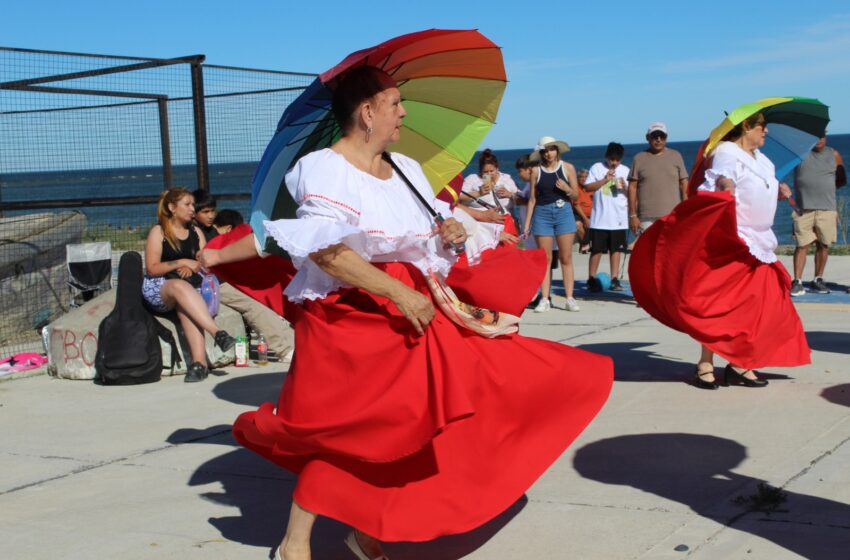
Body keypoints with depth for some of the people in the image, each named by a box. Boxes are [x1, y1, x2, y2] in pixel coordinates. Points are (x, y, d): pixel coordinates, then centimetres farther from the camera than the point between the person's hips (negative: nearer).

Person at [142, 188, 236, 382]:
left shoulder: (196, 232, 17)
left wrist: (191, 268, -8)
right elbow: (152, 269, -5)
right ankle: (217, 333, -50)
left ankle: (199, 361, -51)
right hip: (159, 288, -2)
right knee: (180, 286, -38)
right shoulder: (158, 231, 3)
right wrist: (181, 262, -12)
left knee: (185, 307, -34)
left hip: (191, 286, 3)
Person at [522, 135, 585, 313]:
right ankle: (544, 299, 2)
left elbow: (576, 196, 7)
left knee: (566, 258, -1)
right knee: (545, 258, 0)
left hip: (564, 213, 0)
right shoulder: (536, 171, 6)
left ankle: (570, 298, 0)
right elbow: (532, 199, 8)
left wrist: (566, 189, -14)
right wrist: (527, 223, 5)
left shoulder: (568, 168, 5)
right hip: (542, 214, 0)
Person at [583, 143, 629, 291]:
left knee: (616, 249, 4)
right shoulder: (597, 168, 3)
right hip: (600, 218, -2)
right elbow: (587, 187, -4)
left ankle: (615, 279, 9)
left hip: (619, 219, 2)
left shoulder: (626, 171, 9)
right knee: (597, 250, 1)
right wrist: (605, 180, -13)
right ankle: (591, 279, 7)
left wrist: (625, 187, -11)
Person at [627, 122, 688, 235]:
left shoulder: (676, 156, 11)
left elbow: (684, 185, 10)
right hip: (647, 219, -1)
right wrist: (633, 215, -1)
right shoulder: (639, 158, 8)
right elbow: (632, 187, 5)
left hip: (673, 217, 1)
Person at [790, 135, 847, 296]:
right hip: (804, 208, -2)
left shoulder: (834, 155, 10)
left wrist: (825, 187, 5)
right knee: (802, 245, -6)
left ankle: (818, 279, 16)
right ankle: (797, 281, -5)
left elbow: (842, 180, 17)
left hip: (827, 208, 2)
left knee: (823, 245, 5)